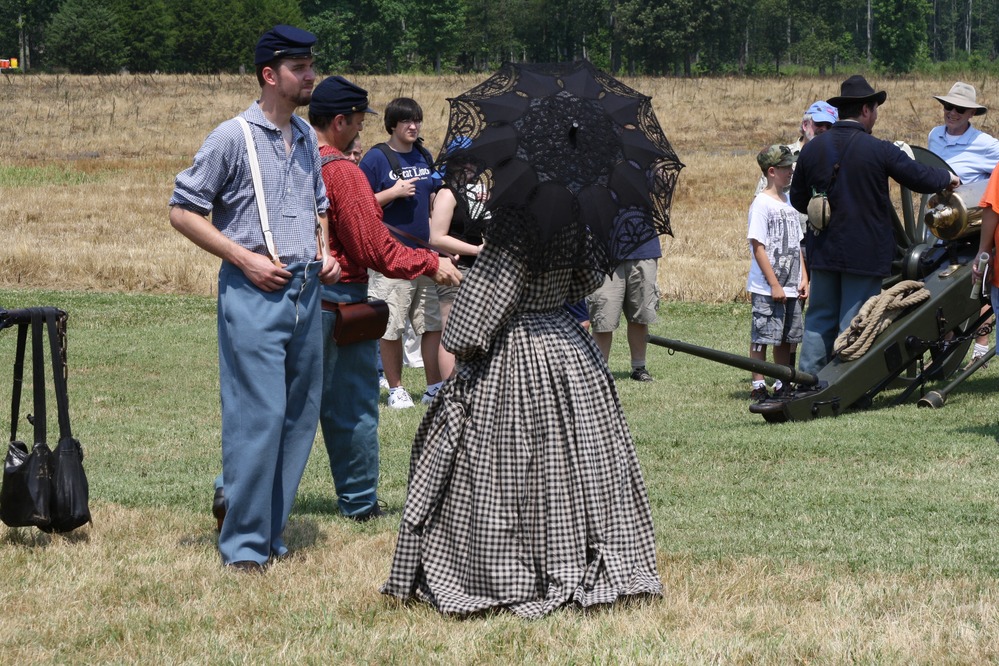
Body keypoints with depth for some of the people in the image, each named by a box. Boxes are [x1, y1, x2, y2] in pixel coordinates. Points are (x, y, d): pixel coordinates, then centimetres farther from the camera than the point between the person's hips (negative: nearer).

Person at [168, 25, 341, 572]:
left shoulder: (307, 139, 14)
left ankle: (268, 530, 20)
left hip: (306, 290, 7)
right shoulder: (233, 137, -7)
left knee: (301, 415, 8)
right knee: (258, 416, -9)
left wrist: (324, 252, 9)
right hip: (253, 293, -7)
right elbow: (182, 210, -6)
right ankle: (243, 544, -2)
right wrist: (244, 259, -13)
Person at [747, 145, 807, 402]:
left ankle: (782, 385, 18)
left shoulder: (788, 202, 13)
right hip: (766, 288, -7)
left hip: (790, 287, 8)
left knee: (787, 338, 10)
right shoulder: (762, 203, -10)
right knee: (762, 337, -3)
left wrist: (803, 279, 10)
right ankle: (758, 387, 3)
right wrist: (774, 285, -16)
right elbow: (758, 247, -14)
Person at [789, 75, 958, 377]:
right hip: (865, 254, -4)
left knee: (819, 318, 13)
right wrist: (948, 177, 16)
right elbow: (921, 178, -4)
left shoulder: (811, 148, 0)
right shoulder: (879, 150, -13)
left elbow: (798, 200, 8)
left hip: (822, 250, 4)